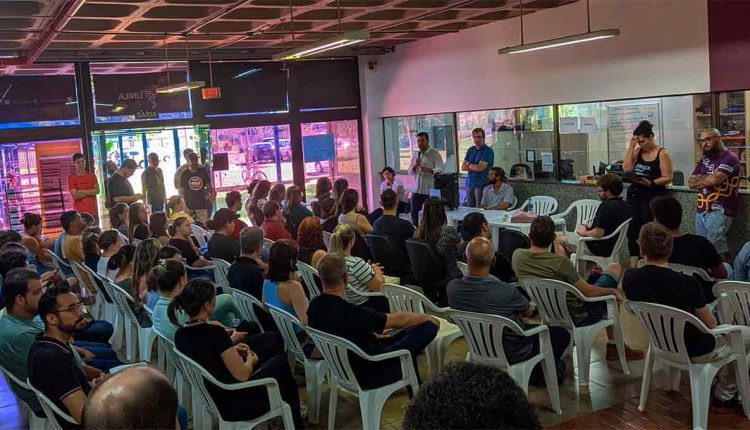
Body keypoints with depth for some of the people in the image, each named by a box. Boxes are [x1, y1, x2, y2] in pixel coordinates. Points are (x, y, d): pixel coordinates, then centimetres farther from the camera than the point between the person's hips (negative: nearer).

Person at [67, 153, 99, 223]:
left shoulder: (91, 175, 9)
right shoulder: (71, 177, -2)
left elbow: (97, 190, -2)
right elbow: (75, 195, -10)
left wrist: (81, 191, -9)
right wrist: (90, 192, -5)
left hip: (93, 210, 3)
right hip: (80, 211, -3)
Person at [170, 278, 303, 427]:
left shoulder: (180, 334, -5)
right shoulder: (215, 333, -29)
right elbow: (242, 375, -21)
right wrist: (251, 359, -1)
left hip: (212, 399, 8)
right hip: (233, 406, -8)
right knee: (281, 362, 16)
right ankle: (294, 422, 37)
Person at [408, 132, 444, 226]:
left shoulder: (435, 154, -3)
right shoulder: (415, 155, 12)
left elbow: (440, 170, -14)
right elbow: (410, 172, 11)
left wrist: (429, 170, -31)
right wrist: (415, 165, -10)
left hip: (430, 190, -4)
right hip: (417, 189, 5)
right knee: (414, 214, 5)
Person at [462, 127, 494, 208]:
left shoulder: (488, 151, -6)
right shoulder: (470, 150, 13)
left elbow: (480, 168, -16)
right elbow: (463, 167, 7)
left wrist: (469, 164, 1)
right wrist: (475, 167, -8)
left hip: (481, 185, -6)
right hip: (469, 184, 6)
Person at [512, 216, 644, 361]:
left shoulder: (517, 256, -11)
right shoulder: (560, 262, -29)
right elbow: (587, 291, -17)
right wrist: (613, 291, 1)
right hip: (577, 317, -6)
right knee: (614, 268, 13)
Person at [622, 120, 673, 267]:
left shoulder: (662, 154, -4)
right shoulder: (637, 151, 11)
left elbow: (667, 178, -9)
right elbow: (627, 168, -1)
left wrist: (651, 183, -24)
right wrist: (631, 147, -3)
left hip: (653, 197, -5)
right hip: (634, 195, 5)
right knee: (632, 231, 2)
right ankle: (633, 267, 8)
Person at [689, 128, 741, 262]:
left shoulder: (730, 158, -7)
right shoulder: (704, 160, 19)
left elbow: (713, 180, -20)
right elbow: (690, 182, 12)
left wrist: (700, 178, 2)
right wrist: (707, 180, -6)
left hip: (719, 211, -8)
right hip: (701, 210, 8)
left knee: (716, 247, -16)